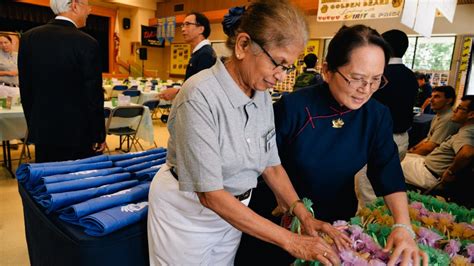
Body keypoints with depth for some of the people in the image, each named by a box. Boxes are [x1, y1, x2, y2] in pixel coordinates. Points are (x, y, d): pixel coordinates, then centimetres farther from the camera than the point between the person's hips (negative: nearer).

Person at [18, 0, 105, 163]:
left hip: (43, 132, 5)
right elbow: (94, 94, -12)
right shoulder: (87, 43, -14)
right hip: (79, 135, -5)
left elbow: (25, 88, 7)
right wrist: (99, 135, -3)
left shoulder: (28, 38, 2)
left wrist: (33, 125, 18)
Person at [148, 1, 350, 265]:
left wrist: (304, 216, -12)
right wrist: (291, 241, -26)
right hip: (188, 213, -5)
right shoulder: (200, 96, -28)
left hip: (232, 211, 6)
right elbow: (210, 194, -28)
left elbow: (272, 164, 2)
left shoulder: (262, 96, -6)